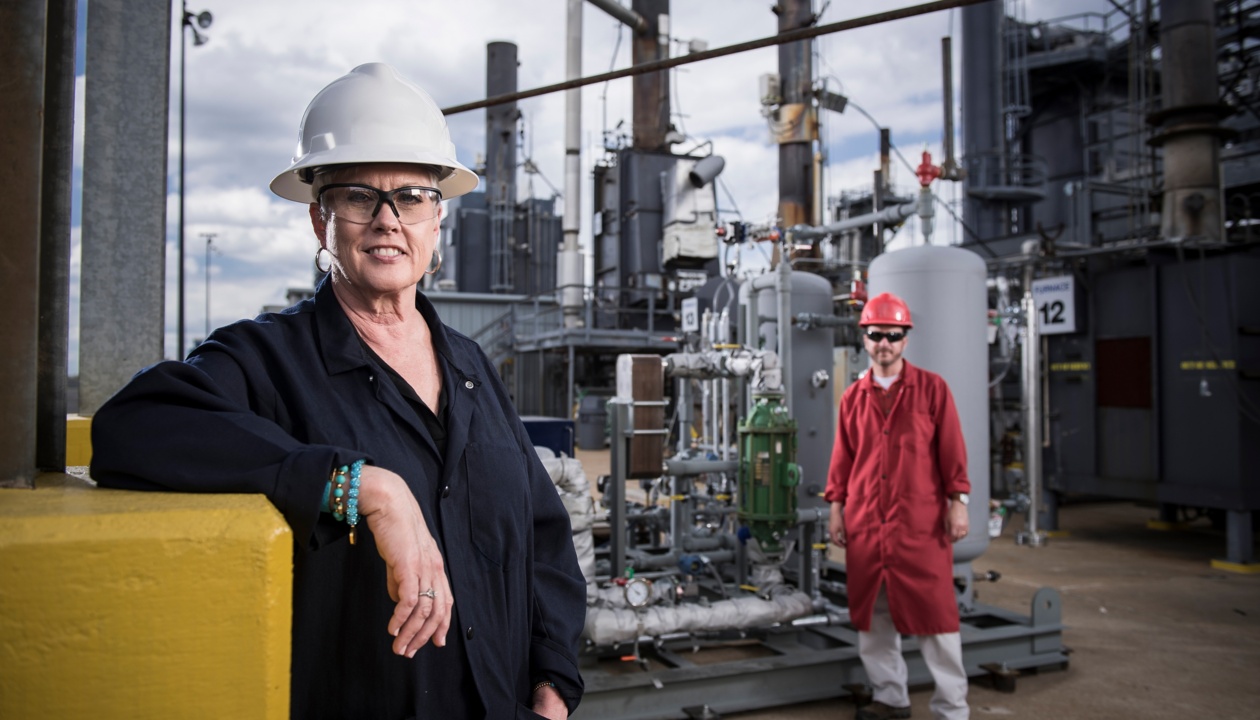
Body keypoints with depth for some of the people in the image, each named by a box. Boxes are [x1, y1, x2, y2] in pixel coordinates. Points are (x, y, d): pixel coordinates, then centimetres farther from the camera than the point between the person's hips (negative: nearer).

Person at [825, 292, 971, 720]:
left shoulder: (932, 388, 2)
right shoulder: (853, 397, 10)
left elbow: (951, 450, 0)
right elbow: (842, 458, 12)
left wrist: (957, 501, -5)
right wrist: (836, 508, 9)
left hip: (921, 522, -3)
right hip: (865, 523, 4)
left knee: (933, 612, -1)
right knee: (872, 612, 10)